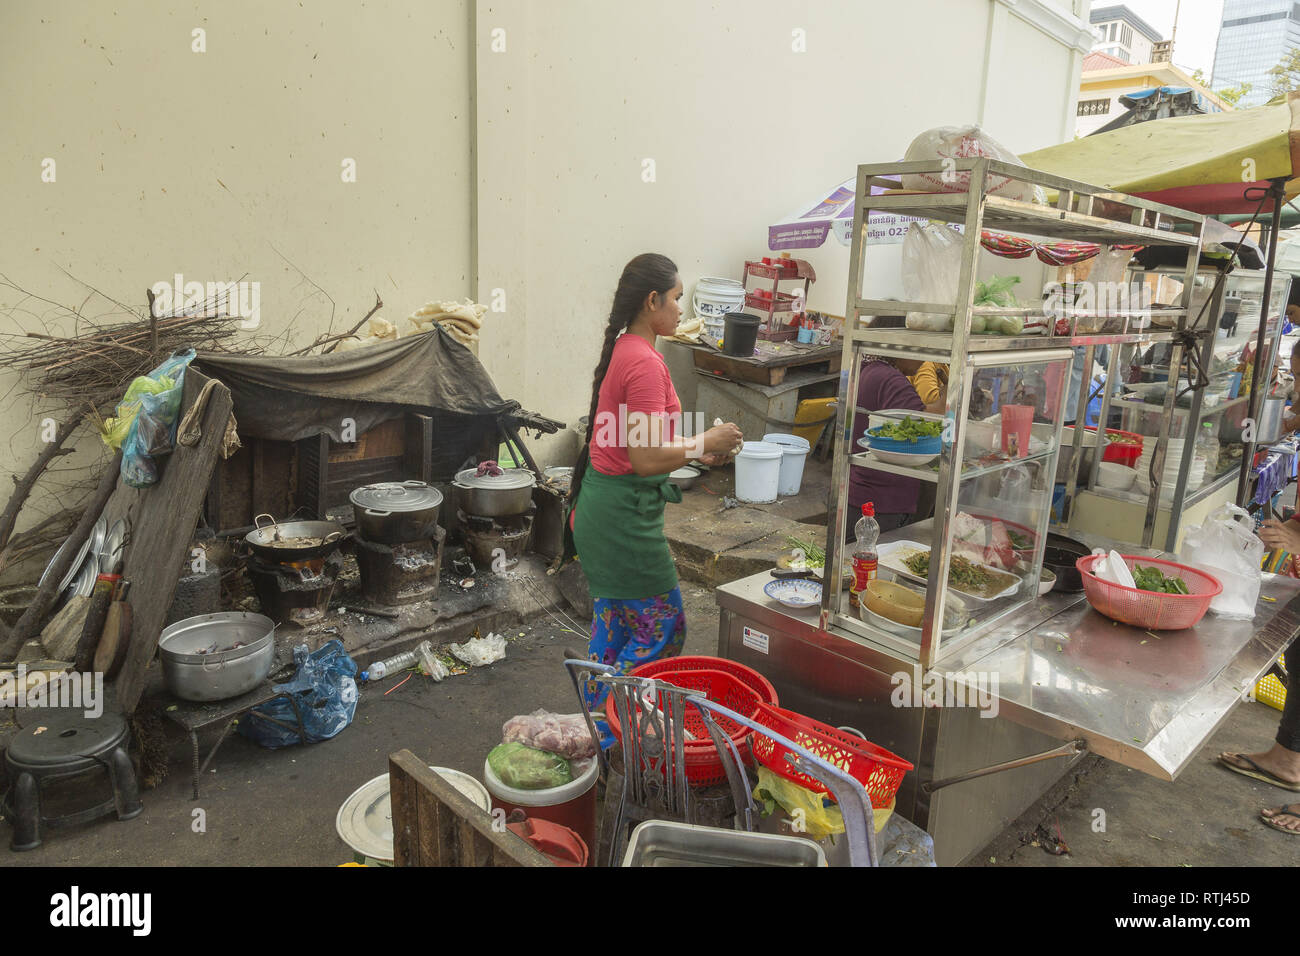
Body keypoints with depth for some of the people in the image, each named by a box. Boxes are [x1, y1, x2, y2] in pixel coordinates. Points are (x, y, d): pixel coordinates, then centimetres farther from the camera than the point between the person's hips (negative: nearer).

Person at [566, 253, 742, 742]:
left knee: (613, 620, 20)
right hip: (625, 513, -10)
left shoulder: (622, 351, 10)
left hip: (600, 507, 10)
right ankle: (608, 732, 15)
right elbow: (646, 459, -24)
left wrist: (696, 446, 13)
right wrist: (705, 441, -11)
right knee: (661, 625, 4)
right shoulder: (645, 362, -21)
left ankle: (598, 728, 34)